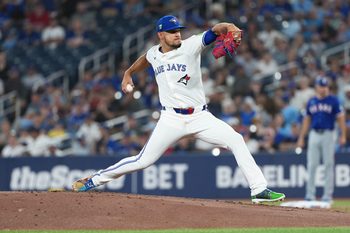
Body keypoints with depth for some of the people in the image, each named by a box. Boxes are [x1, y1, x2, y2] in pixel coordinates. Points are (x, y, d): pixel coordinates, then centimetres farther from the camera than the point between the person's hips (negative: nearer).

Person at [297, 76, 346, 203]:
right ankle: (310, 194, 5)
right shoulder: (311, 102, 11)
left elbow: (341, 118, -2)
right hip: (314, 135, 3)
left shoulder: (333, 100, 0)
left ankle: (328, 194, 3)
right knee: (311, 165, 1)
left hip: (328, 135, -3)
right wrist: (301, 138, 11)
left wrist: (343, 135, -11)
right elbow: (307, 120, 15)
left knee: (329, 165, -1)